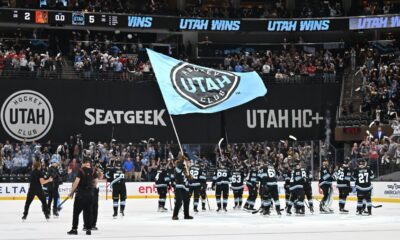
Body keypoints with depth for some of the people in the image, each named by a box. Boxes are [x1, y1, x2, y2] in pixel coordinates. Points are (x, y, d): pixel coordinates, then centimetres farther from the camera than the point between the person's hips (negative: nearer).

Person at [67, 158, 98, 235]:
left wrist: (72, 192, -4)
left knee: (76, 212, 3)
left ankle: (74, 229, 2)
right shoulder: (93, 171, 4)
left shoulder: (81, 171, -9)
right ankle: (88, 229, 8)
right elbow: (95, 183, 7)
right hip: (90, 194, 4)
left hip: (80, 194, -4)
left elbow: (76, 182, -13)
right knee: (88, 212, 10)